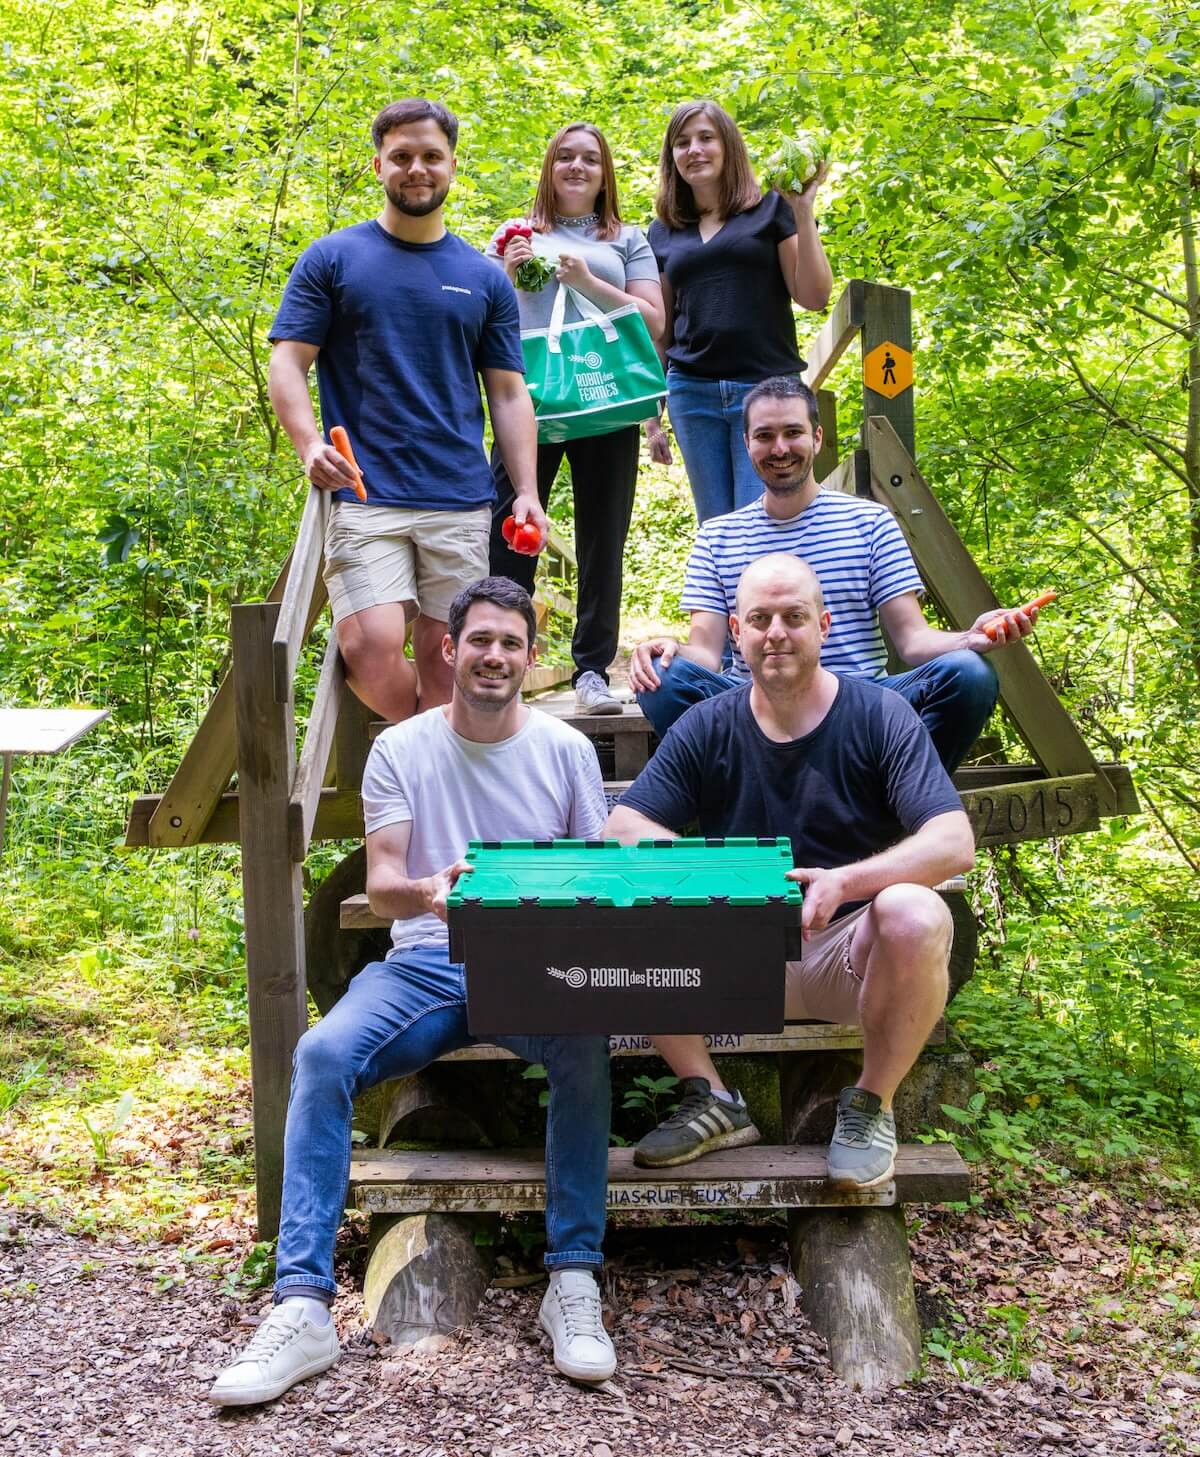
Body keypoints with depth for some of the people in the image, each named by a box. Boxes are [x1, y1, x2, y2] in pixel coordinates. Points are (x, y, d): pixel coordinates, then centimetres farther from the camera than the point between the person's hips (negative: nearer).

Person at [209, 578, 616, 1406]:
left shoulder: (567, 750, 7)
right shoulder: (401, 750, 6)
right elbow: (381, 888, -2)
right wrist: (425, 891, -26)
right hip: (427, 962, 1)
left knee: (586, 1044, -34)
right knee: (323, 1053, -28)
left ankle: (575, 1283, -23)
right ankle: (303, 1306, -24)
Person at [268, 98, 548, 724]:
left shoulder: (484, 279, 14)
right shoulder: (331, 260, 7)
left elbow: (509, 394, 13)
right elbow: (287, 365, 2)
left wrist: (527, 492, 1)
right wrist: (310, 445, -17)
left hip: (461, 502, 3)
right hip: (364, 496, -2)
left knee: (442, 655, 3)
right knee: (371, 649, -15)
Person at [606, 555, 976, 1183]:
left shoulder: (878, 715, -5)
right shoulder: (707, 727, 2)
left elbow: (954, 843, -16)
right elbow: (622, 827, -6)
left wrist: (845, 881, -33)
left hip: (851, 951, -2)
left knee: (913, 915, -35)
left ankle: (871, 1105, -9)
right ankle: (711, 1101, -3)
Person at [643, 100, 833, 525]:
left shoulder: (771, 210, 5)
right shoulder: (664, 231, 15)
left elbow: (814, 296, -2)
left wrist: (803, 212, -8)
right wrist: (651, 414, 15)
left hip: (767, 387, -3)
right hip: (692, 391, 3)